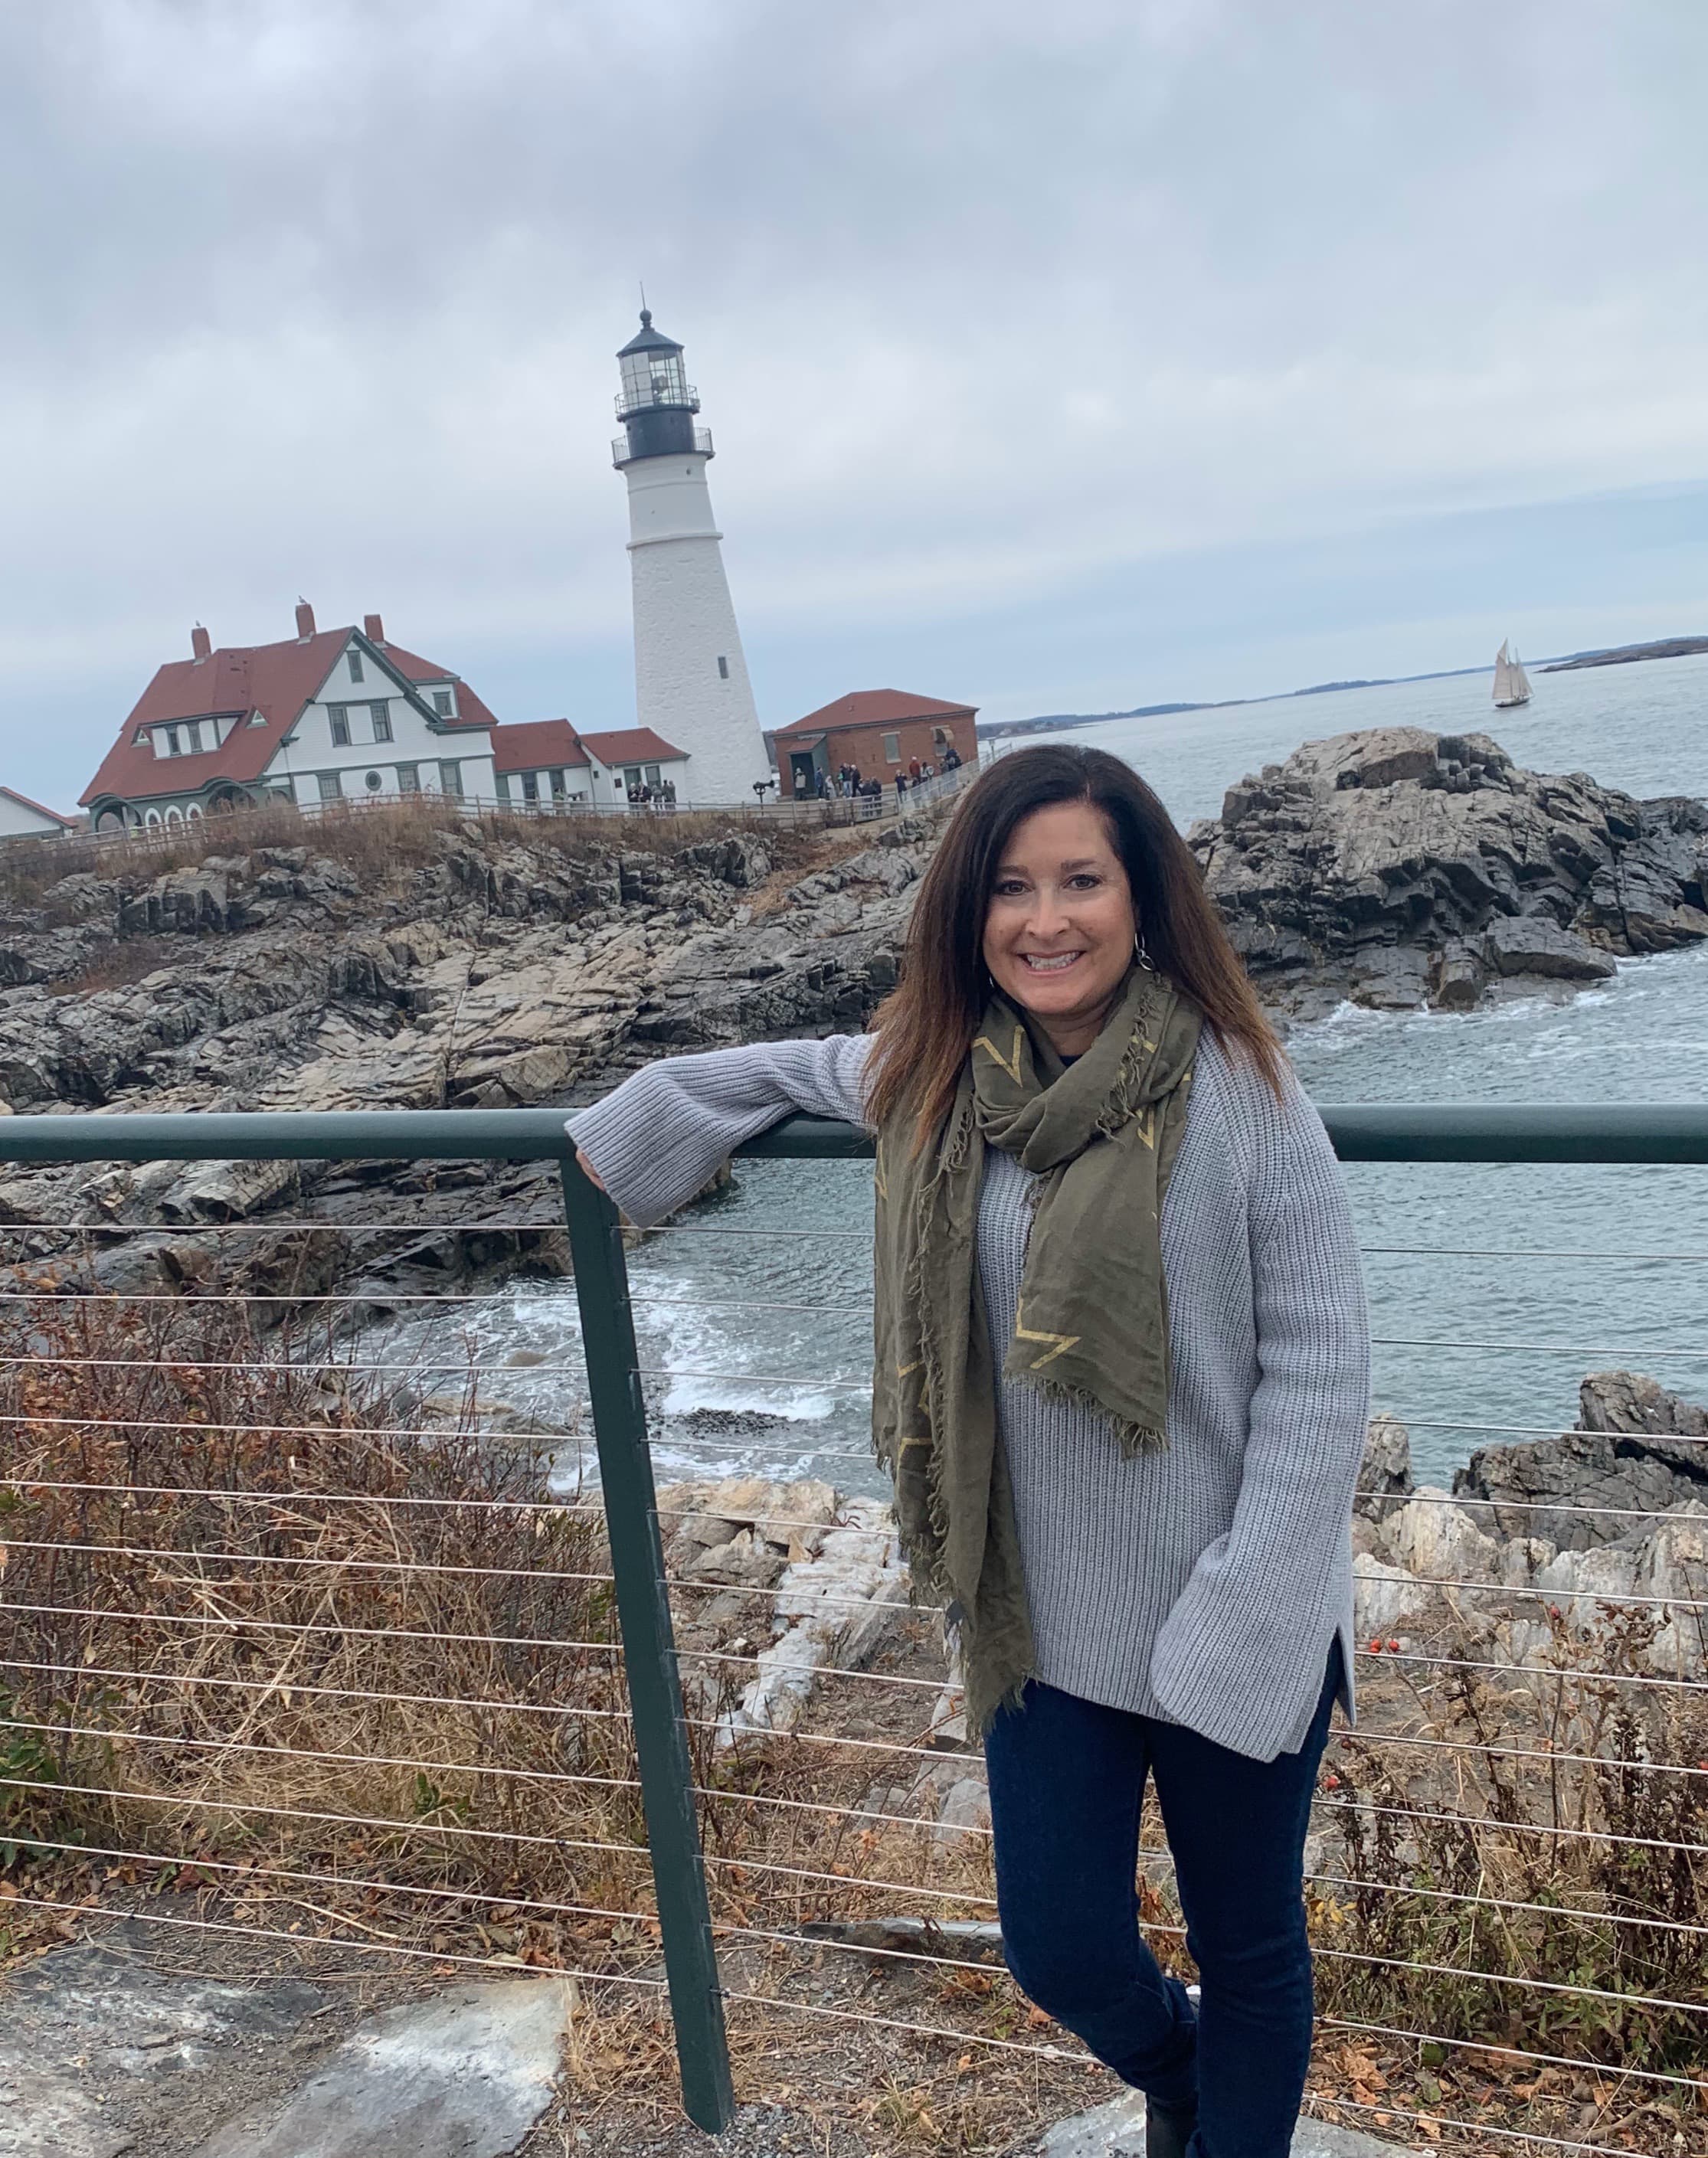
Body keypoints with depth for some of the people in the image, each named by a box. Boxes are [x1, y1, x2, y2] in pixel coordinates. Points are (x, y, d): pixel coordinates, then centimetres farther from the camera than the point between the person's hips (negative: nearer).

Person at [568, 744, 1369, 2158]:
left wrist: (1249, 1612, -16)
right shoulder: (928, 1075, -5)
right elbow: (803, 1068, 19)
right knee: (1062, 1951, 15)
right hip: (1044, 1616, 4)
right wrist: (641, 1122, 21)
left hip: (1232, 1620, -3)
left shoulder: (1239, 1090, -17)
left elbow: (1320, 1364, -13)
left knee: (1249, 1947, 17)